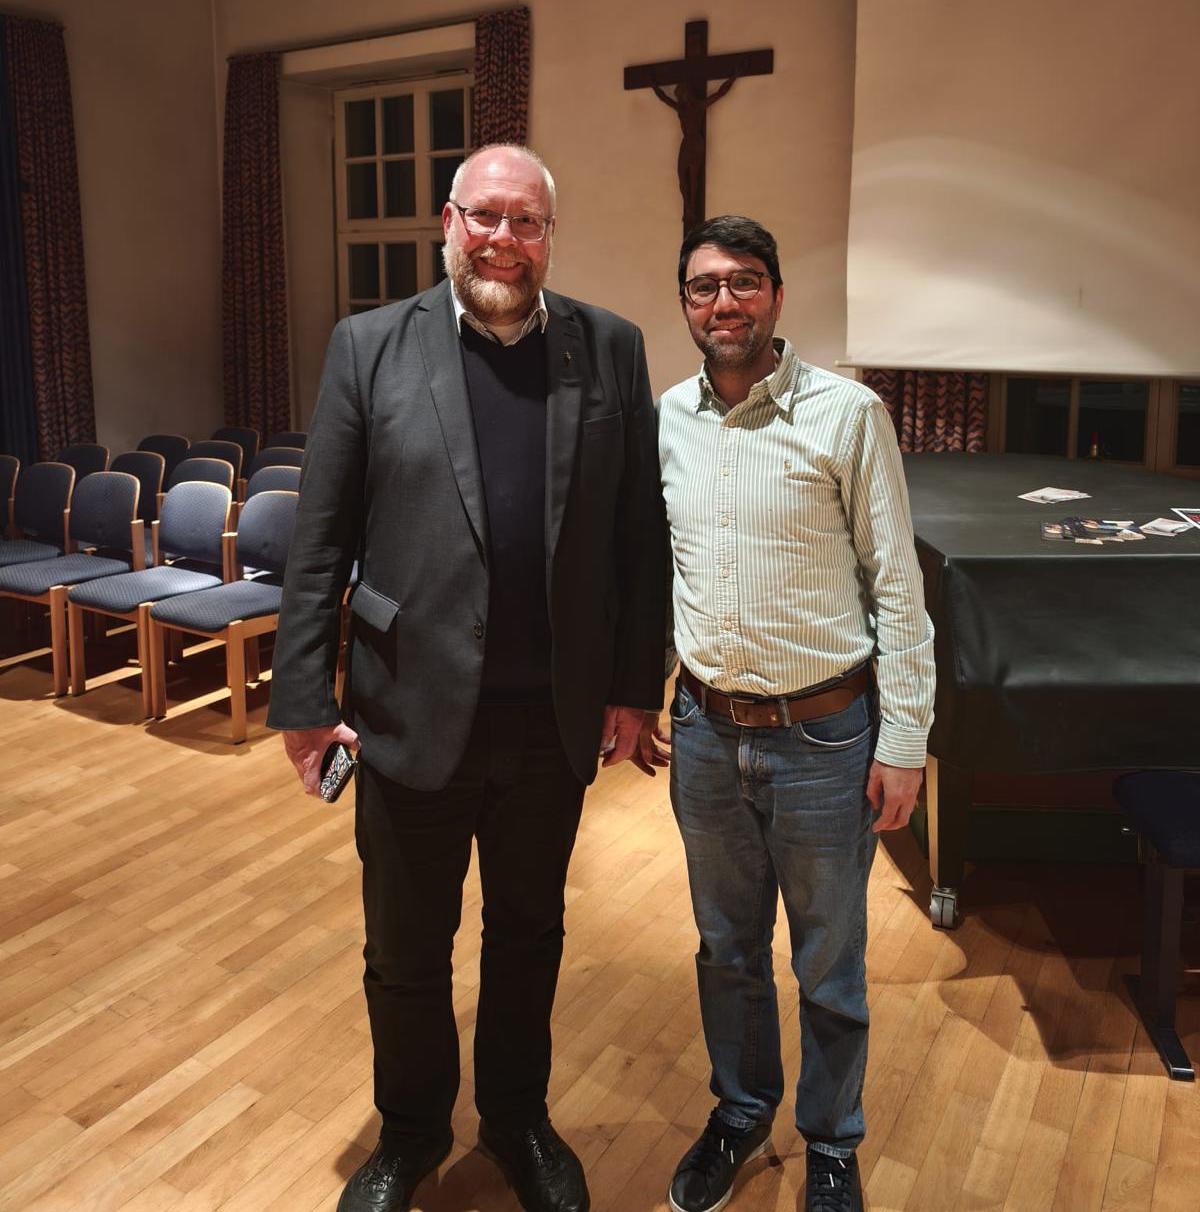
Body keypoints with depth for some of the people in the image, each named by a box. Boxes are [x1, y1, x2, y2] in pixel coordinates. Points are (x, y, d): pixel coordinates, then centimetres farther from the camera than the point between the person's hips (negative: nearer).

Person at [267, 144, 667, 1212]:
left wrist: (635, 684, 0)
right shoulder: (370, 345, -3)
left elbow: (641, 530, 1)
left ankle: (518, 1118, 45)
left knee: (530, 933, 20)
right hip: (412, 712, -1)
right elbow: (320, 541, -3)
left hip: (556, 719, 1)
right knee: (406, 950, 16)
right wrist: (304, 697, -4)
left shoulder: (610, 349, 1)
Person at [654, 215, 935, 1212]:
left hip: (823, 736, -3)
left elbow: (897, 586, -8)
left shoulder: (847, 413, -10)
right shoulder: (668, 418, 3)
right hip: (707, 731, 4)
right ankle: (741, 1114, 45)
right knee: (727, 950, 21)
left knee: (829, 968, 14)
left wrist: (903, 741, -10)